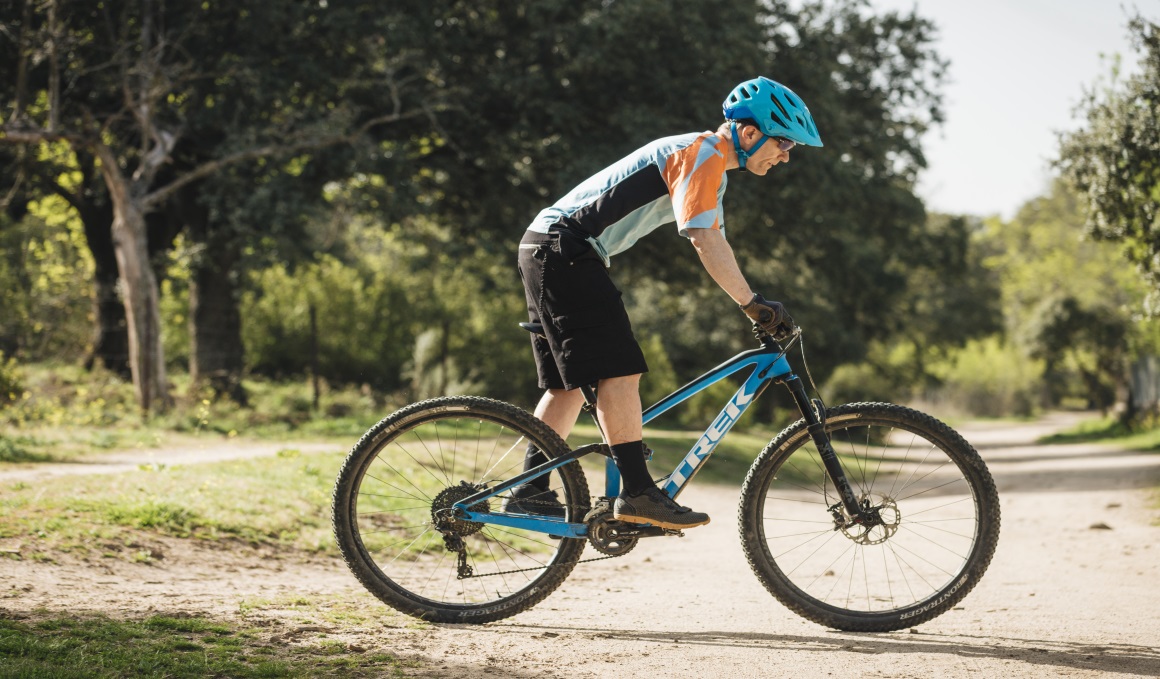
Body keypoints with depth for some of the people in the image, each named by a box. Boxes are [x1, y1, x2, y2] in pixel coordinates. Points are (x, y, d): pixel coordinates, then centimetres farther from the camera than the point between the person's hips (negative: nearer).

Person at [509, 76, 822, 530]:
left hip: (548, 252, 11)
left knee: (571, 382, 12)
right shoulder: (703, 154, -13)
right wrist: (754, 303, -24)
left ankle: (529, 491, 14)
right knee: (619, 371, -14)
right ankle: (638, 493, -16)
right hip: (565, 250, -11)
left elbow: (714, 244, 21)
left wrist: (759, 311, 13)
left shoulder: (709, 167, 20)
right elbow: (702, 239, -24)